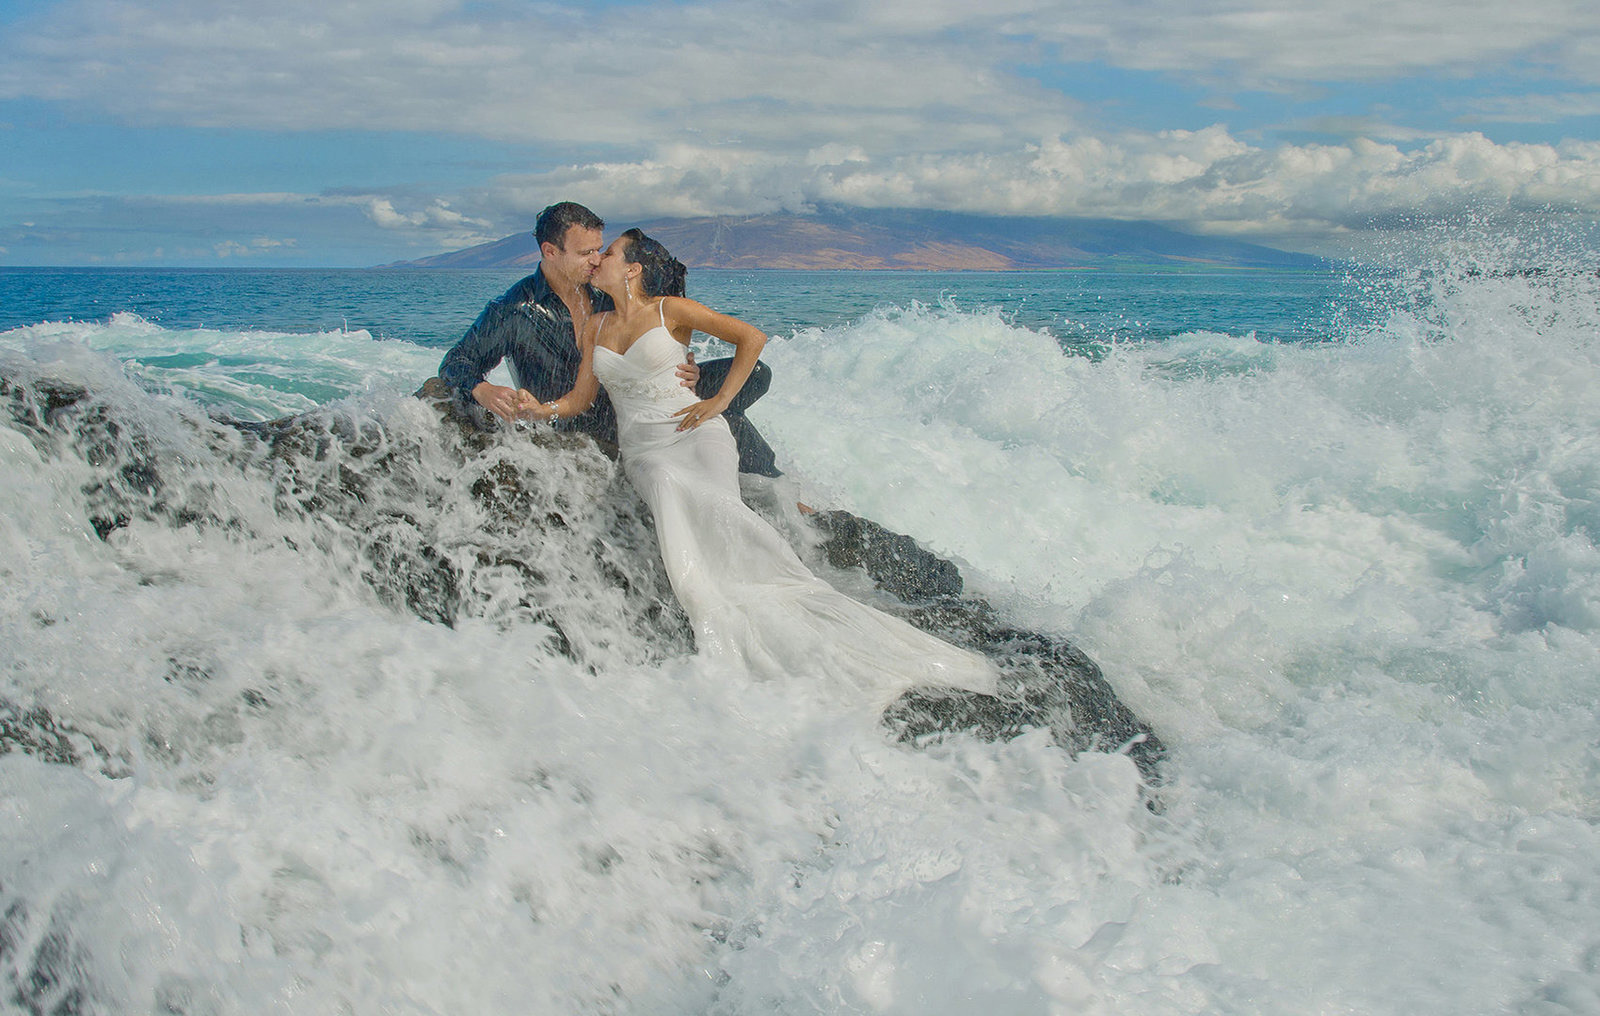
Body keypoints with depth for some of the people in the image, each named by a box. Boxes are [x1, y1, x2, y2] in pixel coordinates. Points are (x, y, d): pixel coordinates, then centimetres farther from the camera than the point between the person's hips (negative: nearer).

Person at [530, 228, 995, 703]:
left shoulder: (670, 309, 8)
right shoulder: (595, 327, 21)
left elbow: (750, 337, 6)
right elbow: (578, 400, 19)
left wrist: (720, 400, 1)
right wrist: (531, 409, 2)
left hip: (694, 431, -3)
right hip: (641, 448, 3)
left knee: (714, 505, -33)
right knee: (669, 491, -34)